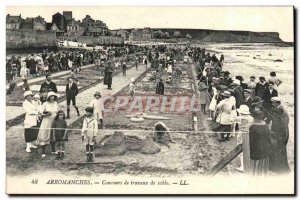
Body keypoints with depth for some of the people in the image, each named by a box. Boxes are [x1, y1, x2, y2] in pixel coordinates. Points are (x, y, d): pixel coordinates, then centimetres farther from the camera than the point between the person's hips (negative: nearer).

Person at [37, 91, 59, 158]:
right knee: (44, 136, -4)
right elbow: (41, 114, -8)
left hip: (54, 122, 4)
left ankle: (53, 151, 25)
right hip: (46, 122, -4)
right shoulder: (45, 104, -8)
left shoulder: (56, 103, 5)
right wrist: (47, 114, -24)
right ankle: (43, 152, 1)